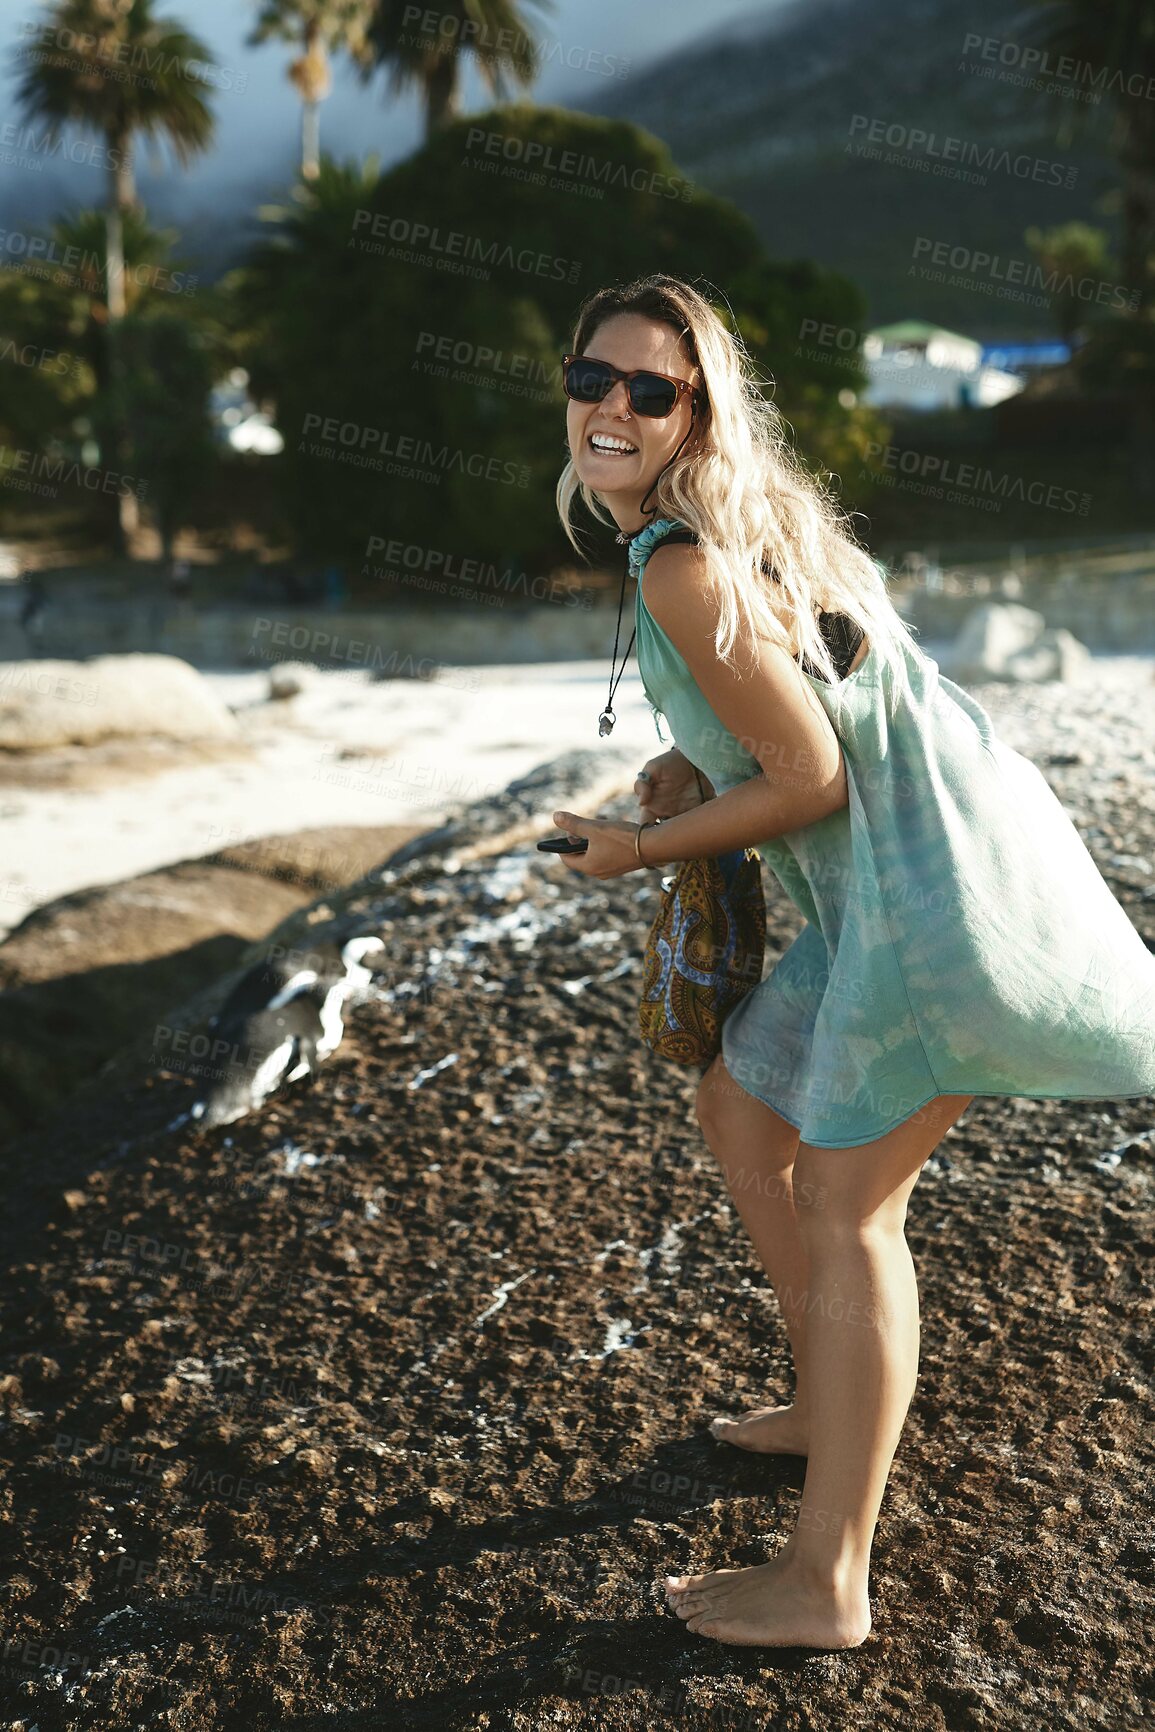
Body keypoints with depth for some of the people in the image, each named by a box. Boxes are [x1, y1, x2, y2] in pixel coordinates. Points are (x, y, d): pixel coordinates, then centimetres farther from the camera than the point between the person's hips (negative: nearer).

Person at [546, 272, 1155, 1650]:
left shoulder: (685, 569, -19)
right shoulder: (729, 520, 11)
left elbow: (810, 778, -18)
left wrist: (640, 849, -5)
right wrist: (698, 768, 8)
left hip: (929, 878, -10)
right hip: (891, 876, 10)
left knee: (843, 1204, -3)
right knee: (740, 1108, 19)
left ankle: (825, 1584, 9)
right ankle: (830, 1406, 37)